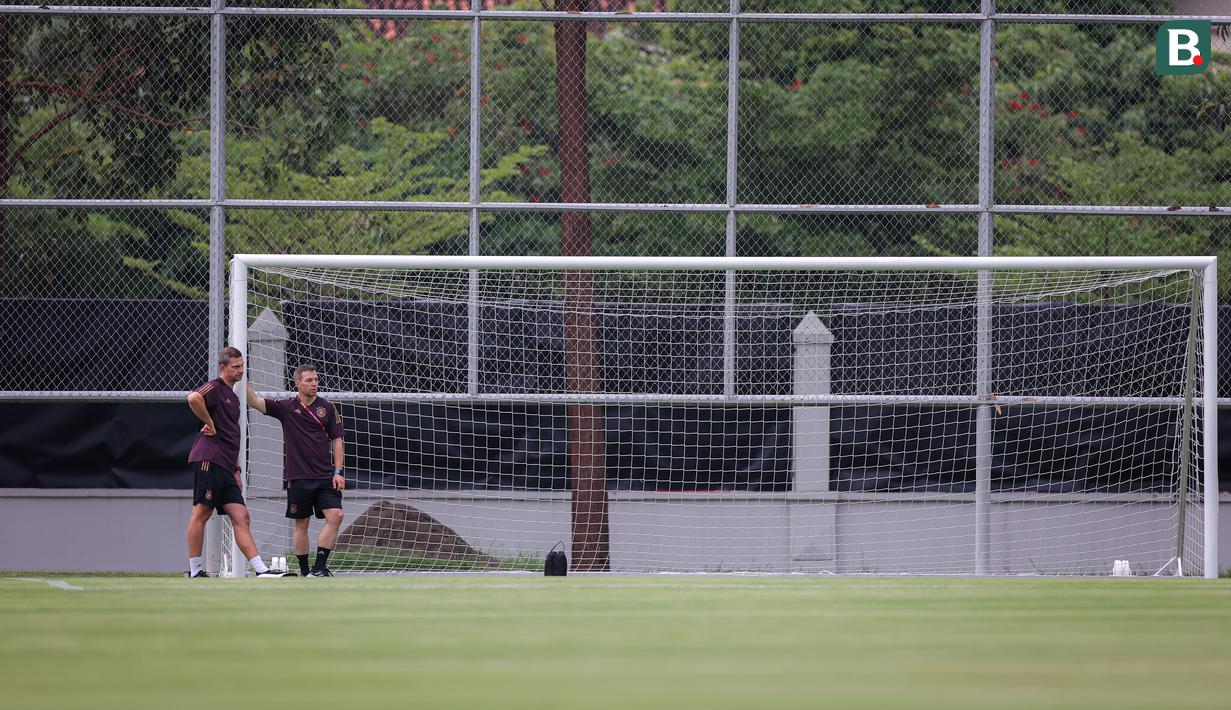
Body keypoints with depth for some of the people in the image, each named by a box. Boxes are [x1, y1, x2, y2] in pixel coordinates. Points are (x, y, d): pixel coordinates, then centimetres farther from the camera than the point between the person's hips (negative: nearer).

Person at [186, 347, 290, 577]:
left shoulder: (233, 397, 24)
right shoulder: (215, 388, -5)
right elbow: (193, 398, -28)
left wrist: (236, 469, 23)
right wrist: (210, 424, -17)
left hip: (226, 467, 9)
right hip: (209, 460, -9)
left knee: (241, 517, 2)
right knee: (201, 512, -6)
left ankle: (260, 569, -4)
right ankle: (195, 571, -3)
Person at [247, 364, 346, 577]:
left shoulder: (327, 407, 6)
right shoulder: (286, 407, 3)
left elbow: (337, 441, 8)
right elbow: (255, 402, -5)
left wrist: (338, 472, 0)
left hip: (325, 477, 1)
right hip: (297, 477, -1)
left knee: (335, 516, -13)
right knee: (301, 524, 3)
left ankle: (319, 567, -9)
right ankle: (304, 572, 13)